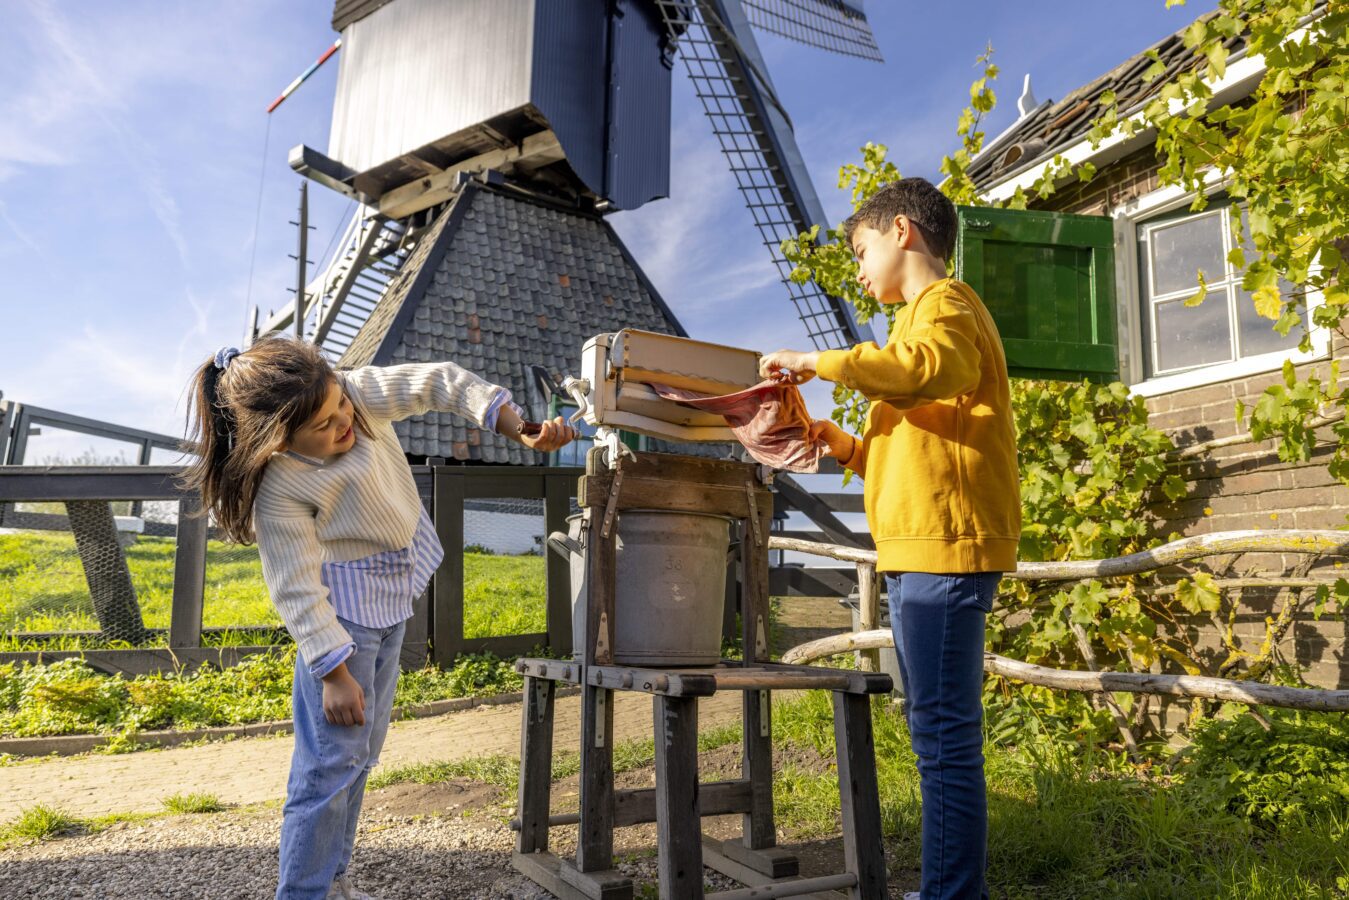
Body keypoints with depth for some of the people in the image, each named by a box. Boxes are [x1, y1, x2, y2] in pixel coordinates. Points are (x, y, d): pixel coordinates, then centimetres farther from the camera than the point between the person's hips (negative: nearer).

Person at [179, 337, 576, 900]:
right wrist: (334, 674, -22)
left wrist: (522, 431, -24)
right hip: (344, 610, -7)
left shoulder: (356, 393, -15)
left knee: (363, 751, 15)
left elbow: (439, 384, -14)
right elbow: (297, 589, -24)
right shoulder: (279, 490, -27)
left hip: (394, 597, 7)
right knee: (333, 760, -6)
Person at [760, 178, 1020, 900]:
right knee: (938, 733, 13)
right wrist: (840, 443, 14)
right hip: (918, 552, 10)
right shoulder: (924, 319, 27)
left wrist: (819, 363, -20)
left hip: (943, 548, -10)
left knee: (944, 734, -8)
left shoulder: (944, 303, -1)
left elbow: (934, 366, -28)